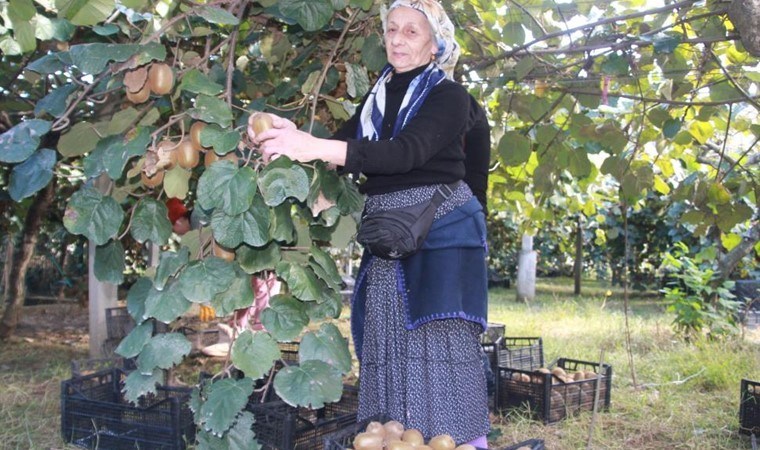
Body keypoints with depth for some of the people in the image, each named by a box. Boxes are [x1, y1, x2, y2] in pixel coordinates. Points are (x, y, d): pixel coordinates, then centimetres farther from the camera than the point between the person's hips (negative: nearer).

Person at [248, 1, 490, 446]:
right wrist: (296, 139, -16)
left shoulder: (449, 96, -2)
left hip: (439, 228, -5)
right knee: (388, 342, 6)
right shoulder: (377, 97, 17)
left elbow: (407, 152, -20)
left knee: (441, 337, -8)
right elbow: (342, 149, 7)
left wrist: (317, 148, -30)